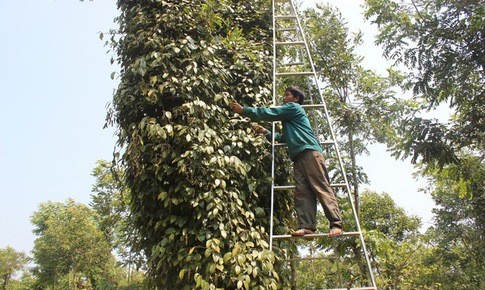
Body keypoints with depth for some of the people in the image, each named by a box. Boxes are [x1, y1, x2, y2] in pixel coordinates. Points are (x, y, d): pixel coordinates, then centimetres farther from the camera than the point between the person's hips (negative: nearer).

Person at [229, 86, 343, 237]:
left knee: (321, 188, -14)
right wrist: (265, 131, 28)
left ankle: (336, 224, -18)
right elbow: (283, 138, 37)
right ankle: (307, 226, -13)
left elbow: (269, 113, 2)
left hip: (310, 151, -9)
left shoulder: (294, 107, 8)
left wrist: (243, 110, 7)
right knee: (302, 191, -5)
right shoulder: (289, 119, 34)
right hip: (298, 157, 9)